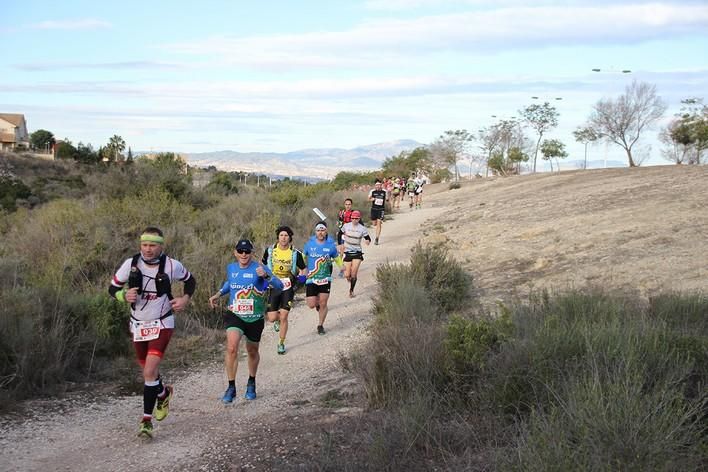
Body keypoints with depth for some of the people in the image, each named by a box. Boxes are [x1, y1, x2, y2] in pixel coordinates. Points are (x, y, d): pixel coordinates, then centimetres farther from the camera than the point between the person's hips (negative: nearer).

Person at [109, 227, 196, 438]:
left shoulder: (171, 265, -13)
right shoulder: (131, 264, -10)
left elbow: (190, 281, 8)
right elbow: (112, 288, 0)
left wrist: (185, 298, -9)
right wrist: (124, 296, -21)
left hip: (161, 325, -3)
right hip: (138, 325, 3)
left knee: (149, 371, -16)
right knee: (148, 370, 17)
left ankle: (147, 420, -7)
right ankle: (163, 393, 49)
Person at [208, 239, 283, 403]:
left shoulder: (259, 268, -12)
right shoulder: (231, 268, 2)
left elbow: (280, 286, -22)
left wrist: (266, 275, -39)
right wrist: (218, 294, 13)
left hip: (255, 318, -1)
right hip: (235, 315, 1)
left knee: (252, 352, 16)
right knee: (231, 348, -21)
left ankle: (251, 384, 41)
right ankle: (231, 388, -10)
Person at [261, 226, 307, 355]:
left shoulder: (295, 253, -7)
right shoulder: (270, 250, -3)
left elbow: (304, 268, 3)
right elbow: (262, 265, 13)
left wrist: (302, 276, -18)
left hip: (287, 287, -1)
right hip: (273, 286, 1)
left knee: (283, 317, -8)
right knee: (272, 318, -2)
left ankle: (281, 343, 11)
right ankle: (277, 320, 38)